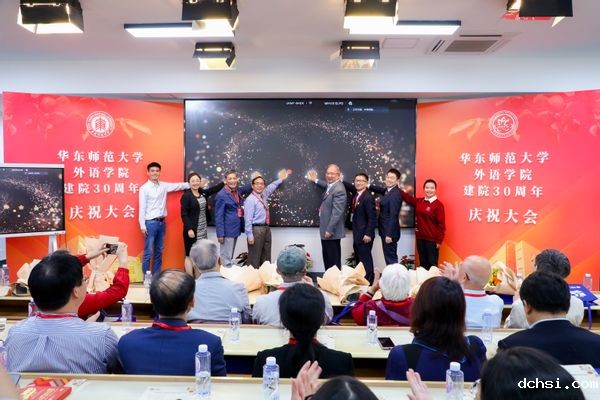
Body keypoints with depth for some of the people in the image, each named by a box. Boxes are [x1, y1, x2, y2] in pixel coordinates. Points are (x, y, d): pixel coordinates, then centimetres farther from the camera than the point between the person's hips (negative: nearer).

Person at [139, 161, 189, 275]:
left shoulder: (164, 186, 8)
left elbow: (179, 186, 9)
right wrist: (142, 226, -12)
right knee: (148, 252, 0)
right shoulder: (144, 188, -7)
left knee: (159, 252, 13)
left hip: (161, 222, 6)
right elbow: (142, 208, -9)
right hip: (150, 223, -6)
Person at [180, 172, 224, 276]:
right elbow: (184, 214, -14)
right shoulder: (186, 196, -10)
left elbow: (214, 189, 25)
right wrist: (189, 229, -20)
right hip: (192, 230, -7)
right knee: (190, 256, 1)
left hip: (203, 231, 7)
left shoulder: (203, 193, 9)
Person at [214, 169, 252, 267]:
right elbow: (218, 216, -15)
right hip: (227, 230, -8)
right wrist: (220, 234, -18)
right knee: (226, 257, 2)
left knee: (231, 256, 20)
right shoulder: (221, 195, -14)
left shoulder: (238, 191, 6)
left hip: (236, 228, 8)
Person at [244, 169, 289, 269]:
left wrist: (280, 180, 42)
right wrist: (249, 235, -20)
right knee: (254, 258, -4)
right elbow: (248, 219, -16)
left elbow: (271, 187, 34)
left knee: (266, 257, 14)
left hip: (266, 228, 9)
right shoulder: (250, 199, -13)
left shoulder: (263, 195, 12)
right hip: (256, 229, -9)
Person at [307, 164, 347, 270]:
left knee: (334, 260, 1)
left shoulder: (339, 190, -19)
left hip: (332, 231, -10)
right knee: (327, 259, 16)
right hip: (325, 230, 10)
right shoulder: (330, 186, 11)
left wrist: (329, 230, -23)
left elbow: (337, 212, -24)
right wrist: (315, 180, 41)